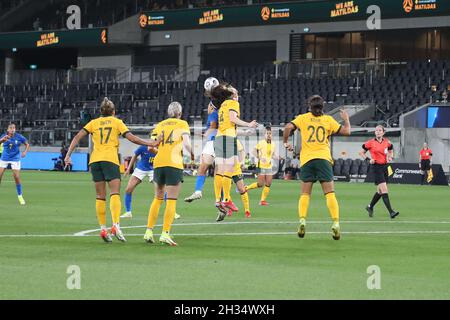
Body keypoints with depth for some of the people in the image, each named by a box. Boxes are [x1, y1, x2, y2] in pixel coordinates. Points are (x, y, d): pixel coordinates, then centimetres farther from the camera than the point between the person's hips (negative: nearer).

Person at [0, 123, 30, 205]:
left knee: (17, 177, -6)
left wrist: (25, 152, -13)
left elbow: (27, 144, 5)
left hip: (15, 159, -1)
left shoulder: (19, 137, -8)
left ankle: (20, 196, 10)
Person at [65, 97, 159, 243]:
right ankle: (115, 225, -28)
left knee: (100, 196, 7)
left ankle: (103, 229, 2)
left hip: (95, 160, 3)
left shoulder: (94, 123, 15)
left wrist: (68, 155, 6)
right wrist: (151, 144, 8)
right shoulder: (117, 122, 10)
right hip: (110, 159, -3)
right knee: (115, 194, -9)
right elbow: (132, 138, 2)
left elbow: (77, 137, 6)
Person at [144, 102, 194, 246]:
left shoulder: (160, 125, 16)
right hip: (174, 164, -4)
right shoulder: (182, 124, 6)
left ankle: (149, 231, 9)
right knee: (171, 200, -2)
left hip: (158, 163, 4)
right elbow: (186, 143, -7)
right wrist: (192, 154, 12)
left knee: (158, 198, 15)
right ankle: (165, 233, -10)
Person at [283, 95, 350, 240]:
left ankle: (302, 222, -12)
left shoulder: (303, 118, 7)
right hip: (324, 158, -1)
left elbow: (288, 127, -6)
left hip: (307, 159, 1)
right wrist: (346, 119, 25)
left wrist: (286, 142, 9)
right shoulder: (328, 120, 6)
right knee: (330, 194, -3)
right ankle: (335, 224, -13)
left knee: (305, 194, 6)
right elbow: (346, 131, 6)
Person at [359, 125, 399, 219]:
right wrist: (368, 159, -11)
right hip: (376, 167, -6)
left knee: (380, 191, 13)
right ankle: (391, 212, -21)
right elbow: (362, 152, 4)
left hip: (384, 166, 6)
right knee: (384, 189, -16)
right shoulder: (371, 143, -5)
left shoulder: (387, 142, 5)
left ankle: (370, 207, 35)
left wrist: (390, 157, 1)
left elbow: (391, 151, 22)